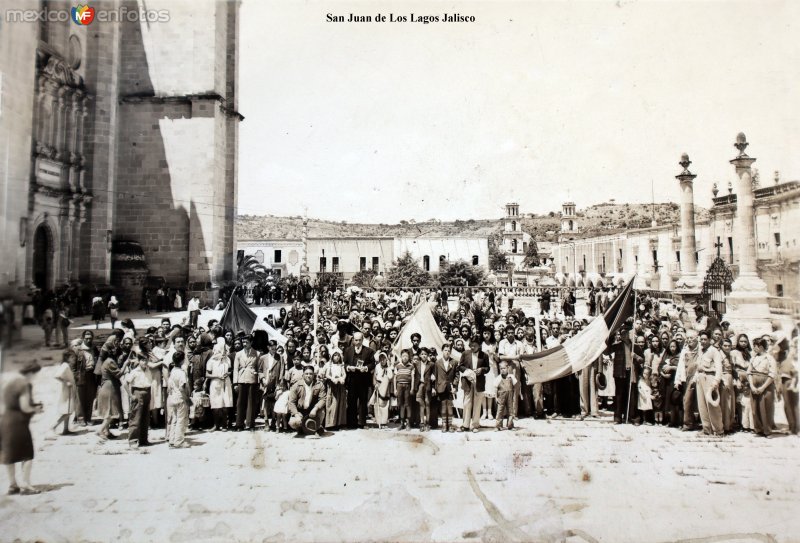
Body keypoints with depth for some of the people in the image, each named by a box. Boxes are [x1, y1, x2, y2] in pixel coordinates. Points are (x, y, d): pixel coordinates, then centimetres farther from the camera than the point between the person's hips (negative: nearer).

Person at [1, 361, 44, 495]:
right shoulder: (25, 385, -17)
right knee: (27, 455, 2)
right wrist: (36, 409, 0)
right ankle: (25, 485, 1)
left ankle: (12, 485, 23)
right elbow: (25, 407, -20)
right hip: (18, 422, -8)